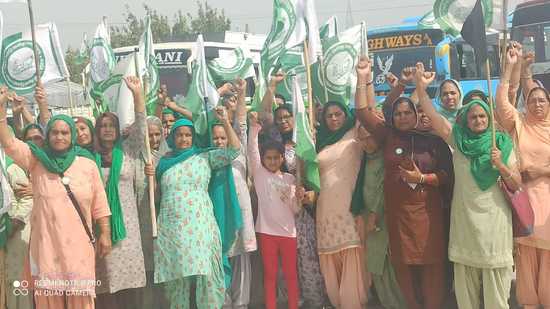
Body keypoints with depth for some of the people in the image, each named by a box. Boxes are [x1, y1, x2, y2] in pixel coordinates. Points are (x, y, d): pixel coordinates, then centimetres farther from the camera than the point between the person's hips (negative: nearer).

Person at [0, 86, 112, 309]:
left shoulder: (88, 165, 5)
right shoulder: (37, 161, 5)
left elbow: (99, 204, 7)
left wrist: (105, 234, 3)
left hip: (78, 244, 0)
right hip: (46, 243, 0)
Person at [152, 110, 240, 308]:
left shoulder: (205, 157, 7)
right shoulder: (164, 162, 14)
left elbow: (234, 151, -1)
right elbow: (157, 194, 21)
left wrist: (225, 122, -5)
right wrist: (151, 177, 4)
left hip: (200, 226, -2)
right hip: (171, 229, 2)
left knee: (206, 275, -7)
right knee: (176, 278, 6)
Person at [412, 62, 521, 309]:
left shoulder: (502, 144, 4)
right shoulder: (458, 140, 6)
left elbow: (516, 185, 4)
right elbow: (432, 116, -4)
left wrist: (500, 165, -13)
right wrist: (421, 87, -15)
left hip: (494, 221, -1)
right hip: (464, 220, 1)